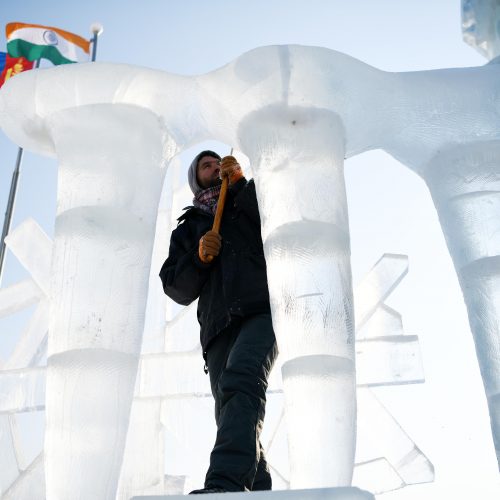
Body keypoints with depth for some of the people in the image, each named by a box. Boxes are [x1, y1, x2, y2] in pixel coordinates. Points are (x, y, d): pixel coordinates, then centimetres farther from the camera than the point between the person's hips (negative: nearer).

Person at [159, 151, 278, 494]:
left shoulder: (251, 201, 31)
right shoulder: (188, 228, 32)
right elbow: (178, 289, 19)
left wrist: (241, 182, 8)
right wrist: (199, 257, 0)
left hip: (263, 309, -3)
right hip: (220, 324, 4)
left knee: (240, 380, -30)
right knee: (231, 417, -11)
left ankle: (225, 483, -46)